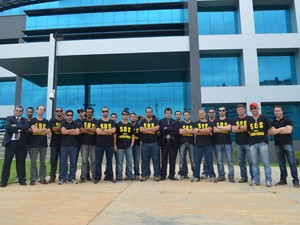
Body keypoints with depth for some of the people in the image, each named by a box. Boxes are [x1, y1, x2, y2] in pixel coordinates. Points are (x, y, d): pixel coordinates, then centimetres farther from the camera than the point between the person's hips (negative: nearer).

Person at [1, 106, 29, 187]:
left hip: (21, 143, 1)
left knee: (21, 162, 5)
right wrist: (20, 129, -10)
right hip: (11, 142, -1)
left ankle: (22, 179, 13)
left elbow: (26, 127, -9)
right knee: (7, 161, 2)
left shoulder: (25, 120, 13)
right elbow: (7, 127, -11)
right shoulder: (9, 118, 9)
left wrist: (16, 126, -12)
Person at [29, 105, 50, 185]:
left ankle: (42, 178, 12)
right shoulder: (32, 120, 4)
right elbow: (34, 130, -11)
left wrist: (38, 131, -8)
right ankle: (33, 179, 4)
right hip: (34, 144, -2)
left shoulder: (46, 121, 12)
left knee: (43, 162, 7)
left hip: (43, 144, 3)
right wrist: (44, 129, -5)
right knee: (33, 162, -1)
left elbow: (48, 132, -1)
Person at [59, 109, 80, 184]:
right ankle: (63, 178, 9)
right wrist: (72, 130, -3)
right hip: (64, 145, -1)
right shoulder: (63, 123, 7)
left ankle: (72, 178, 12)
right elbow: (63, 131, -11)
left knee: (73, 162, 4)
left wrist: (67, 132, -5)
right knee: (63, 162, 1)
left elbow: (77, 132, -6)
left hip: (73, 145, 1)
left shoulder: (75, 124, 11)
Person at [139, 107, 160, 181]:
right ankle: (144, 174, 15)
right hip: (145, 143, 1)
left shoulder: (155, 121, 8)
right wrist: (152, 130, -9)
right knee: (145, 160, 6)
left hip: (154, 143, -1)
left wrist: (146, 129, -10)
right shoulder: (142, 121, 10)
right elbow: (141, 130, -9)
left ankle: (157, 175, 8)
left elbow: (157, 128, -13)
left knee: (156, 159, 1)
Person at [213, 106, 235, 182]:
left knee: (230, 160, -3)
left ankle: (231, 176, 3)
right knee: (219, 160, 5)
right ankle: (221, 175, 13)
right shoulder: (216, 121, 11)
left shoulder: (228, 120, 7)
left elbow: (229, 128, -13)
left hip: (227, 143, -2)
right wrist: (225, 129, -8)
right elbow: (214, 130, -4)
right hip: (218, 143, 2)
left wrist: (219, 127, -5)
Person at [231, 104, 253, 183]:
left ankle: (253, 177, 5)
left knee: (250, 161, -4)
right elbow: (233, 130, -1)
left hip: (248, 143, -4)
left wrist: (239, 127, -7)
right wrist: (244, 128, -8)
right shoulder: (235, 120, 13)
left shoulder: (249, 118, 1)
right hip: (239, 143, 4)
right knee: (241, 161, 8)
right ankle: (244, 177, 16)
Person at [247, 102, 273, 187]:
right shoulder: (249, 120, 11)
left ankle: (268, 180, 4)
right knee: (254, 163, 7)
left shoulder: (264, 118, 4)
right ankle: (256, 180, 16)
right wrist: (253, 137, 7)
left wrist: (264, 137, 4)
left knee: (266, 162, -3)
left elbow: (269, 130, 5)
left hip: (263, 143, -3)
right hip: (252, 144, 3)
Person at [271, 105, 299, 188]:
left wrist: (277, 131, -6)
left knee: (292, 163, -4)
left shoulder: (287, 120, 2)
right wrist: (282, 128, -9)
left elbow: (289, 130, -13)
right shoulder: (273, 123, 12)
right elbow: (272, 132, -4)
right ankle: (283, 179, 13)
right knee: (281, 164, 7)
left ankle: (295, 180, 1)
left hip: (288, 144, -3)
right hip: (277, 145, 3)